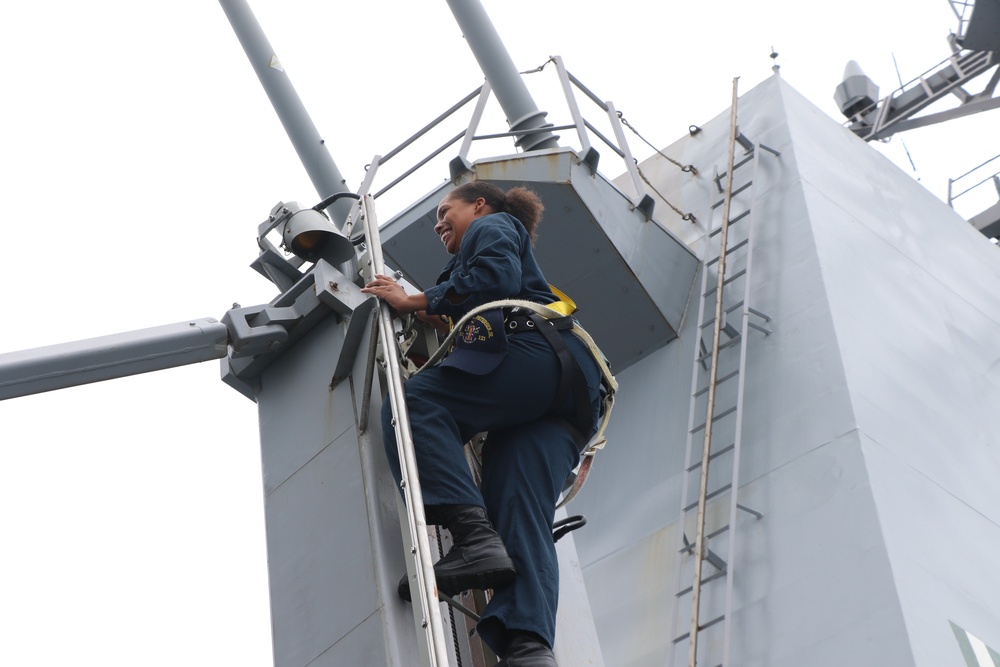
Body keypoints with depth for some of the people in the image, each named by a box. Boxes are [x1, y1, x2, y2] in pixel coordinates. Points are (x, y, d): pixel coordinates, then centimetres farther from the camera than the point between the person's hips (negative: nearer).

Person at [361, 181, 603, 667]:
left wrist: (415, 301, 3)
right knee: (523, 518, -10)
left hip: (535, 351, -8)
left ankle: (475, 536, -39)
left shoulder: (493, 225, 21)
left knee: (413, 403, -21)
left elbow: (498, 277, -3)